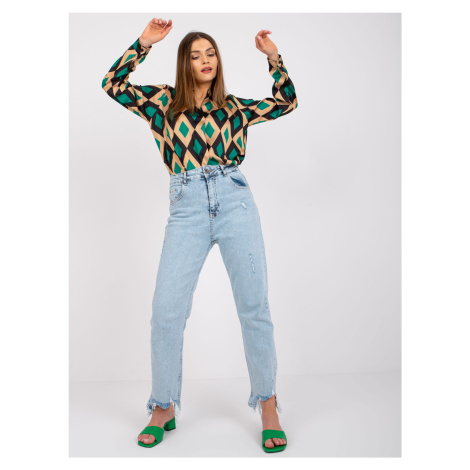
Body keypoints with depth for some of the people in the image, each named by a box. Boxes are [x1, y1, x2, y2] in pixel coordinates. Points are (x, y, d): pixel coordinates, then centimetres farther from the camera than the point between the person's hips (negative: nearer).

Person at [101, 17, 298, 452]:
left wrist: (273, 57, 15)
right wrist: (144, 43, 6)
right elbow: (113, 85, 11)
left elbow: (286, 101, 24)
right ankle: (164, 408, 14)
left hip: (235, 202, 1)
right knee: (165, 310, -5)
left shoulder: (233, 106, 18)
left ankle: (268, 405, 14)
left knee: (254, 306, -1)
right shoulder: (164, 101, 16)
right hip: (187, 208, 0)